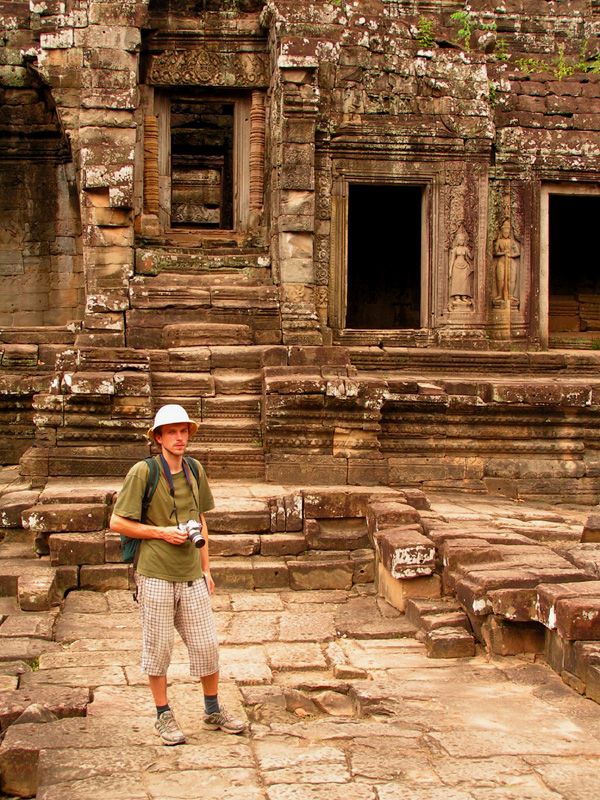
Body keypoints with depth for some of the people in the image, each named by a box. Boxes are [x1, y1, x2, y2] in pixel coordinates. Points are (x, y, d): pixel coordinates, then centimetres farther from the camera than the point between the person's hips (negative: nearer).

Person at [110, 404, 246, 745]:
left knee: (206, 645, 8)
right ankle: (164, 716, 21)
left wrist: (206, 569, 16)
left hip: (191, 576, 5)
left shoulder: (194, 470, 8)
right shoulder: (143, 472, -9)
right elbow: (118, 522, -6)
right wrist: (162, 532, -13)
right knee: (158, 648, 6)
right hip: (156, 575, -4)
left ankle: (214, 711, 25)